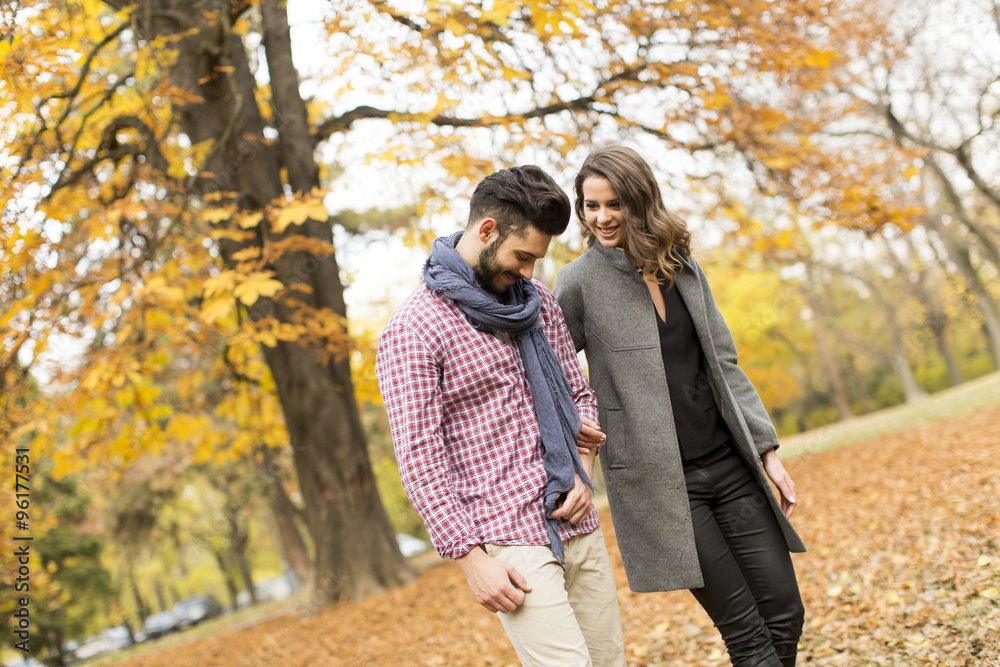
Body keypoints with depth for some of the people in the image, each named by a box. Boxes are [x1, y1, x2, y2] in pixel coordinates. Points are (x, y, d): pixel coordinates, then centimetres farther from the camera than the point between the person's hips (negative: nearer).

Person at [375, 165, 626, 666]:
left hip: (579, 527, 7)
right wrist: (471, 560, -16)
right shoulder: (413, 331, -9)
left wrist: (582, 474, 2)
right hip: (509, 540, -7)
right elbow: (419, 460, -12)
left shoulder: (538, 302, 12)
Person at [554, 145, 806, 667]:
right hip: (659, 480, -5)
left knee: (784, 613, 6)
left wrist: (767, 451, 8)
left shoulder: (683, 268, 8)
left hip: (728, 464, 5)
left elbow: (724, 365, 12)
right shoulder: (580, 282, -6)